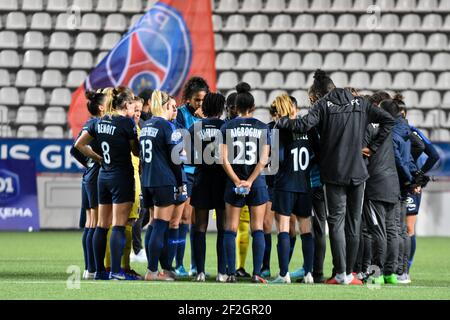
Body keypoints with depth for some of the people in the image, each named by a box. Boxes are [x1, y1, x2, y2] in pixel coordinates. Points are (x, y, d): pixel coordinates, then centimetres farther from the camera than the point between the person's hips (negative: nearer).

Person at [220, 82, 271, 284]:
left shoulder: (227, 127, 0)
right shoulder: (262, 127, 0)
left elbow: (224, 159, -8)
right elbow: (263, 159, -8)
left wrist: (237, 181, -8)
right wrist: (250, 181, -9)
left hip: (233, 184, 0)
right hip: (257, 184, 0)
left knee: (231, 229, 6)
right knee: (257, 229, 4)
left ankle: (231, 273, 1)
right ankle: (257, 273, -3)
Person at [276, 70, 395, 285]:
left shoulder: (324, 105, -3)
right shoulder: (360, 104, 9)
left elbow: (304, 125, -18)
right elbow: (388, 120, 6)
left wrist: (280, 122, -3)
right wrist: (373, 147, 9)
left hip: (334, 173, -3)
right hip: (358, 172, 3)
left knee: (336, 222, 0)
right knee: (353, 222, 9)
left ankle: (340, 273, -6)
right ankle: (349, 273, 11)